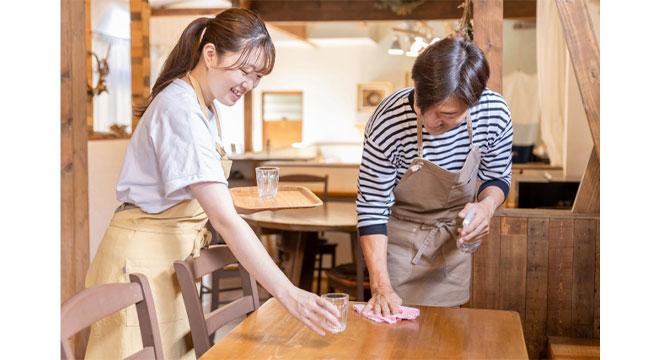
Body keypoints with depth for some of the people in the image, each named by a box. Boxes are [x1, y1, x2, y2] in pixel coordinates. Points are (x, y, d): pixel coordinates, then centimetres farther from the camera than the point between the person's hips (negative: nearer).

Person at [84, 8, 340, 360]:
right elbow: (224, 218, -30)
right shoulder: (180, 110, -23)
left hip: (174, 256, 9)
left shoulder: (203, 106, 8)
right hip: (144, 256, -9)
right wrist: (288, 294, -31)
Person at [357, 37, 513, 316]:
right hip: (399, 237, -2)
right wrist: (381, 285, -27)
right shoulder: (388, 123, -31)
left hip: (454, 238, 3)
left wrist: (486, 206, -24)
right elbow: (372, 207, -23)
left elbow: (497, 177, -2)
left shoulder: (495, 113, -21)